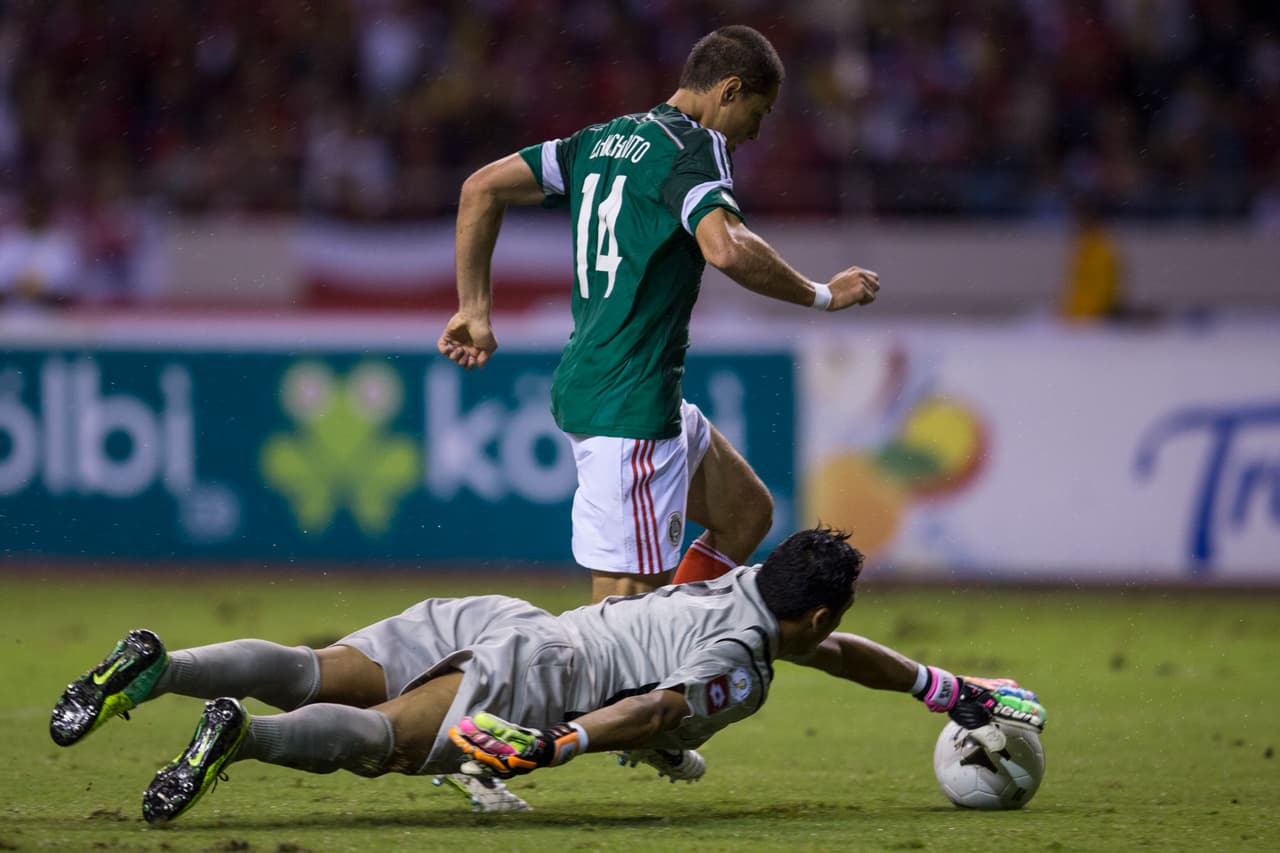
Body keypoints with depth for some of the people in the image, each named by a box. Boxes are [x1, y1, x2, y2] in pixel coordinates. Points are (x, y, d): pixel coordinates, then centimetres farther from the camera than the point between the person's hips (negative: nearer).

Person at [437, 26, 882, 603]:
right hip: (630, 408, -10)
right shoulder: (694, 145, -12)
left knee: (748, 513, 21)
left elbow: (482, 188, 15)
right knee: (631, 601, -10)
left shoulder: (604, 140, 15)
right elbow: (726, 248, -29)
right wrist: (821, 295, -16)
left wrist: (474, 310, 16)